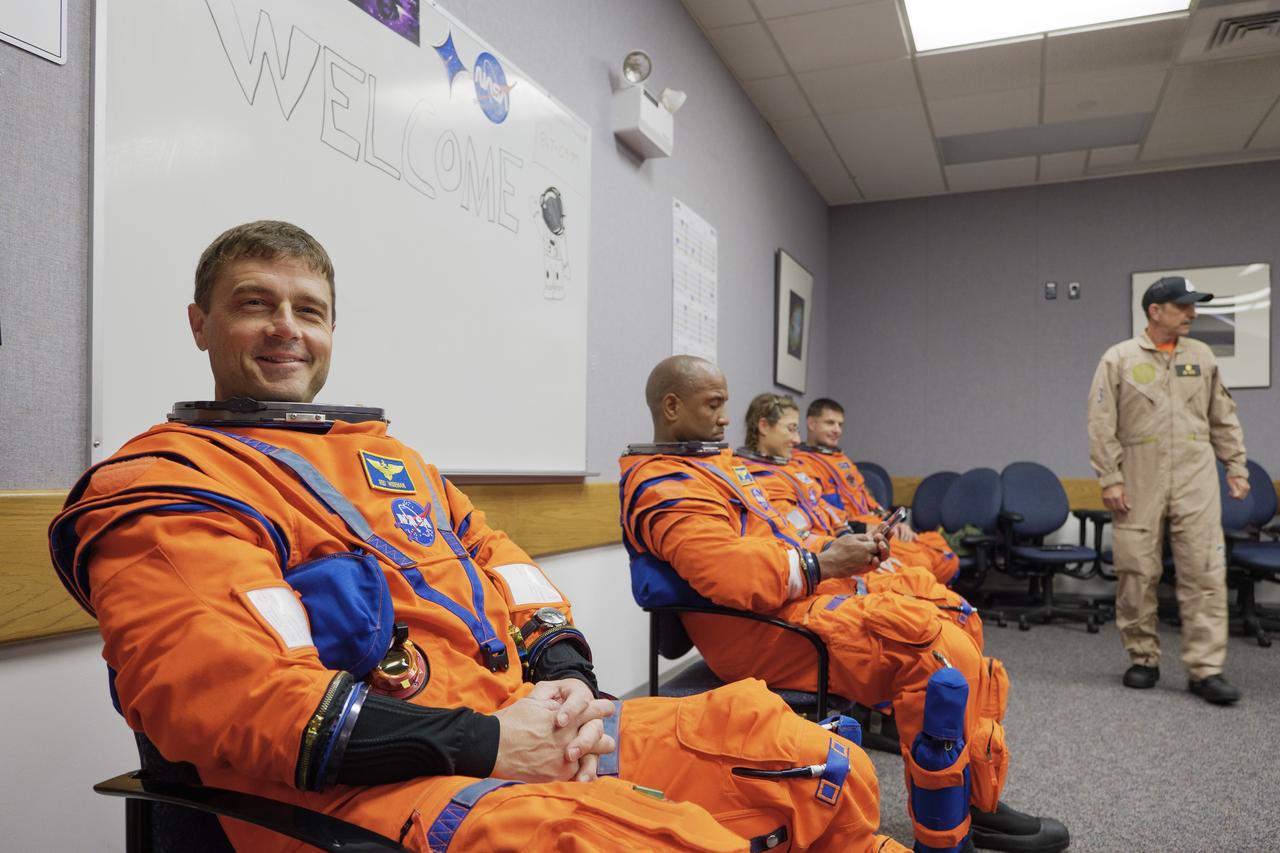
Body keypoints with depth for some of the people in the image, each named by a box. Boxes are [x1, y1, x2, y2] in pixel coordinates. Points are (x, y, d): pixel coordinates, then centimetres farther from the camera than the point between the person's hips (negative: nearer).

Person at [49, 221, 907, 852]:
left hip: (516, 724, 8)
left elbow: (495, 558, 23)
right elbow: (216, 686, -15)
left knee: (821, 765, 3)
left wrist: (564, 673, 1)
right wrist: (479, 744, -20)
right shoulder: (161, 485, 0)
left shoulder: (386, 455, 25)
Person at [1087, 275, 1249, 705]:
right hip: (1139, 484, -2)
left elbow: (1224, 419, 17)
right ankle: (1143, 659, 18)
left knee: (1205, 575, -2)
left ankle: (1205, 669, 4)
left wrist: (1236, 467, 12)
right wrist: (1110, 479, -8)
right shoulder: (1118, 359, 1)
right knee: (1137, 575, 3)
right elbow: (1102, 426, -3)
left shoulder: (1202, 356, 12)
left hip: (1196, 482, 3)